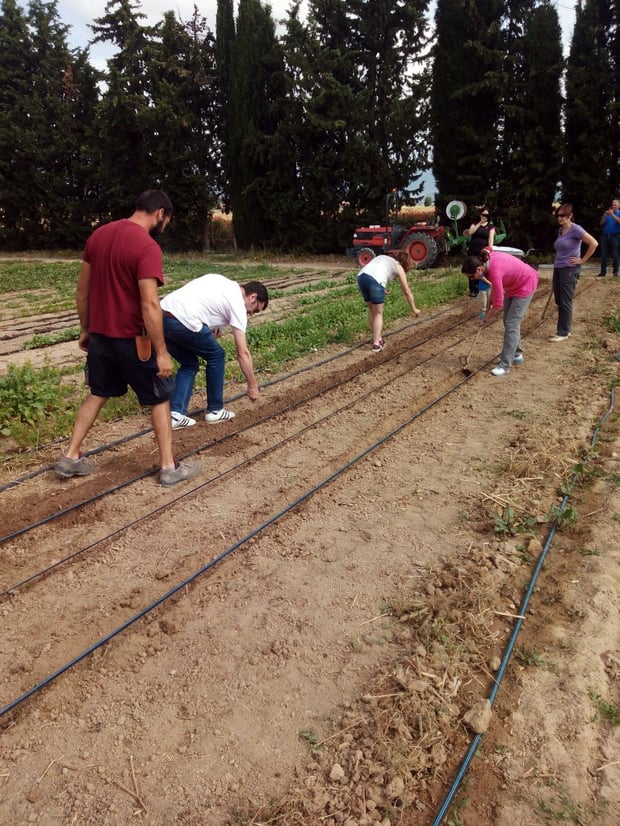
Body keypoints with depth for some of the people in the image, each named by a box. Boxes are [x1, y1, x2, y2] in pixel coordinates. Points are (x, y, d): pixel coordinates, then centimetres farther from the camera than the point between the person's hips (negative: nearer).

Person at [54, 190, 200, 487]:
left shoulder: (98, 235, 5)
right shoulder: (147, 246, -19)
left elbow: (82, 290, 10)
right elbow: (149, 304, -24)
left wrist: (86, 329, 19)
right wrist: (161, 352, -19)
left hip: (100, 335, 7)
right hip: (132, 339, -7)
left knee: (97, 395, 22)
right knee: (159, 399, 8)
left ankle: (70, 458, 25)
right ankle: (169, 467, 15)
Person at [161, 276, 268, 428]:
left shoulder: (221, 282, 26)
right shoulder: (238, 304, 4)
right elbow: (242, 353, 3)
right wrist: (253, 386, 11)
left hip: (160, 317, 8)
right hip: (182, 322, -8)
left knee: (189, 364, 23)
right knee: (216, 356, 14)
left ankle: (176, 414, 14)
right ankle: (215, 410, 22)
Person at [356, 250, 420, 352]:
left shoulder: (382, 257, 36)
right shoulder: (399, 267, 21)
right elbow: (407, 292, 23)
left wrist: (381, 290, 32)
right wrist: (414, 309, 33)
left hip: (361, 276, 5)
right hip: (375, 280, -5)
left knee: (372, 310, 21)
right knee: (378, 313, 10)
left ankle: (377, 338, 30)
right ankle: (376, 343, 3)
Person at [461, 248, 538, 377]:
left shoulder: (495, 271, -35)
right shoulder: (488, 260, -14)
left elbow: (498, 304, -27)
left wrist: (485, 320, -15)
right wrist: (491, 298, 10)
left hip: (526, 284, -9)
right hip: (514, 284, 9)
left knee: (511, 324, -10)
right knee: (508, 321, 14)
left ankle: (505, 365, -7)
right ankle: (517, 355, 29)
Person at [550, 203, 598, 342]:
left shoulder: (575, 229, -12)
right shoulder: (560, 230, 11)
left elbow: (594, 243, -17)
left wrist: (582, 260, -13)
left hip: (570, 269, -8)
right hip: (558, 268, 8)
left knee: (565, 302, -4)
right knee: (559, 301, 10)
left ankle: (563, 333, 2)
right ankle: (564, 329, 20)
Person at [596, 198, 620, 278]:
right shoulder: (607, 213, 15)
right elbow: (601, 223, 6)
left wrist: (612, 215, -21)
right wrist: (604, 215, -9)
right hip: (605, 236, 4)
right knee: (603, 255, 1)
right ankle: (603, 272, 3)